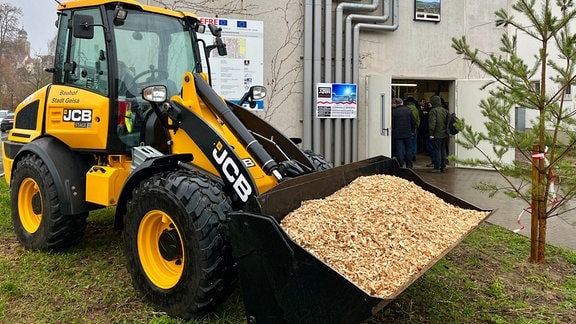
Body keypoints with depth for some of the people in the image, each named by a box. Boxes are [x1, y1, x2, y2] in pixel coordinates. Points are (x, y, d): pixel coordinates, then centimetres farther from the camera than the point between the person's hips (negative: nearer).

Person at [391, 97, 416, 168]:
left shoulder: (393, 111, -8)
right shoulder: (408, 110, 5)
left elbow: (392, 124, -7)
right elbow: (413, 122, 7)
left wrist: (392, 132, 5)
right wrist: (412, 131, 18)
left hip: (397, 135, -4)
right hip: (408, 134, 4)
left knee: (399, 151, -1)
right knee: (408, 150, 12)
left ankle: (400, 167, -1)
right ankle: (409, 167, 17)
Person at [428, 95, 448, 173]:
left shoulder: (433, 111, -13)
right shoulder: (445, 110, 9)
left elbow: (432, 123, -18)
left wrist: (431, 133, -14)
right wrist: (447, 131, 19)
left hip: (437, 134, -7)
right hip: (444, 134, 7)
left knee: (437, 150, -2)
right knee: (443, 150, 13)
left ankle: (437, 168, 1)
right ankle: (443, 167, 18)